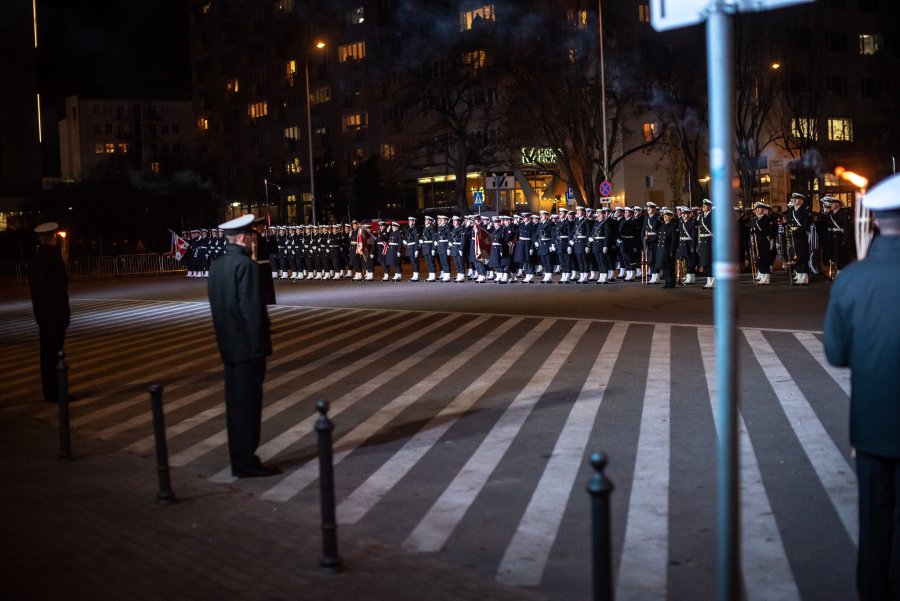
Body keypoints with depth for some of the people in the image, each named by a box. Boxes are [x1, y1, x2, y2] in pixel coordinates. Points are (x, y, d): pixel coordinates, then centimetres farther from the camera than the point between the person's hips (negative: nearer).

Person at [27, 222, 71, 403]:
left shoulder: (35, 260, 9)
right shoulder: (53, 259, -16)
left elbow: (34, 288, 13)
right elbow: (60, 289, -17)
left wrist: (39, 312, 18)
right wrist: (65, 313, -11)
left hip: (42, 314, 8)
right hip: (55, 314, -8)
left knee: (47, 353, 13)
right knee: (54, 353, -4)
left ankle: (50, 392, 19)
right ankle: (54, 393, -2)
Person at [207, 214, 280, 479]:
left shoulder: (216, 266, 10)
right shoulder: (247, 266, -17)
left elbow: (218, 306, 14)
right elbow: (253, 310, -20)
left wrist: (225, 340, 19)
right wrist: (259, 346, -15)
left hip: (229, 346, 8)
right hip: (247, 346, -8)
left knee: (236, 404, 13)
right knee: (248, 404, -2)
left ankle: (239, 460, 20)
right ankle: (247, 463, 4)